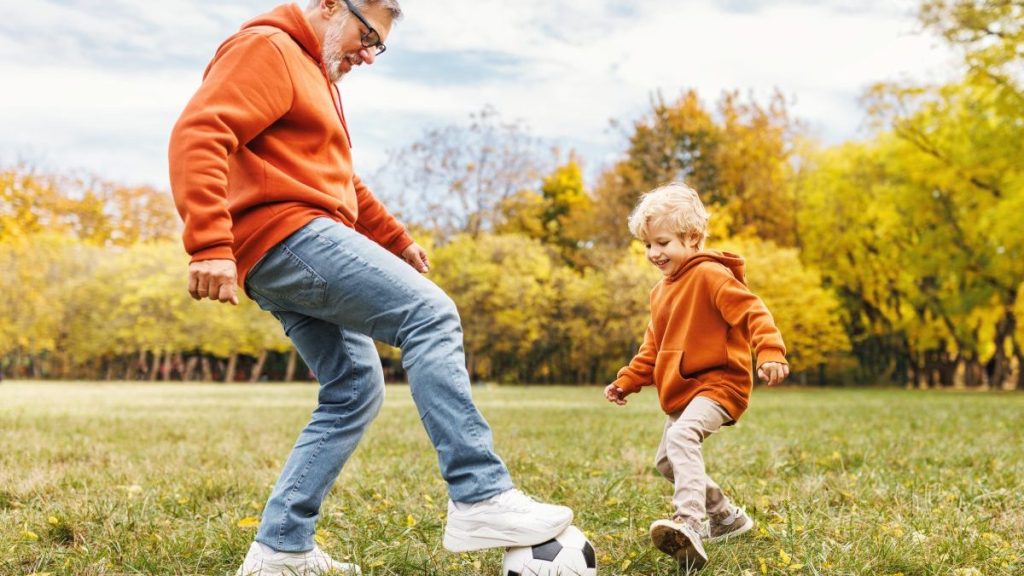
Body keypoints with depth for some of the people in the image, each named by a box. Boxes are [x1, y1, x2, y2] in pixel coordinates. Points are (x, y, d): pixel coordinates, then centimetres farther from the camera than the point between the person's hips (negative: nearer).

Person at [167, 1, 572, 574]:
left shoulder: (317, 74, 28)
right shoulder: (266, 49, -4)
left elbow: (340, 177, 34)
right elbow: (198, 135, -18)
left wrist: (396, 240, 28)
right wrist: (211, 245, -28)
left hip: (293, 258, 11)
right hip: (288, 234, -11)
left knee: (355, 390, 9)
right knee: (432, 316, -17)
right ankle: (480, 499, -21)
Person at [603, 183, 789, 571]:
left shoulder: (711, 275, -12)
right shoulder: (661, 290, 16)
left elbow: (752, 313, -23)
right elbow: (653, 348, 23)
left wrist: (770, 352, -39)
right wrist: (627, 381, 15)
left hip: (719, 383, -10)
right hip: (683, 392, 10)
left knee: (681, 437, -34)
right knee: (667, 462, 17)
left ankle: (688, 525, -46)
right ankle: (728, 518, 33)